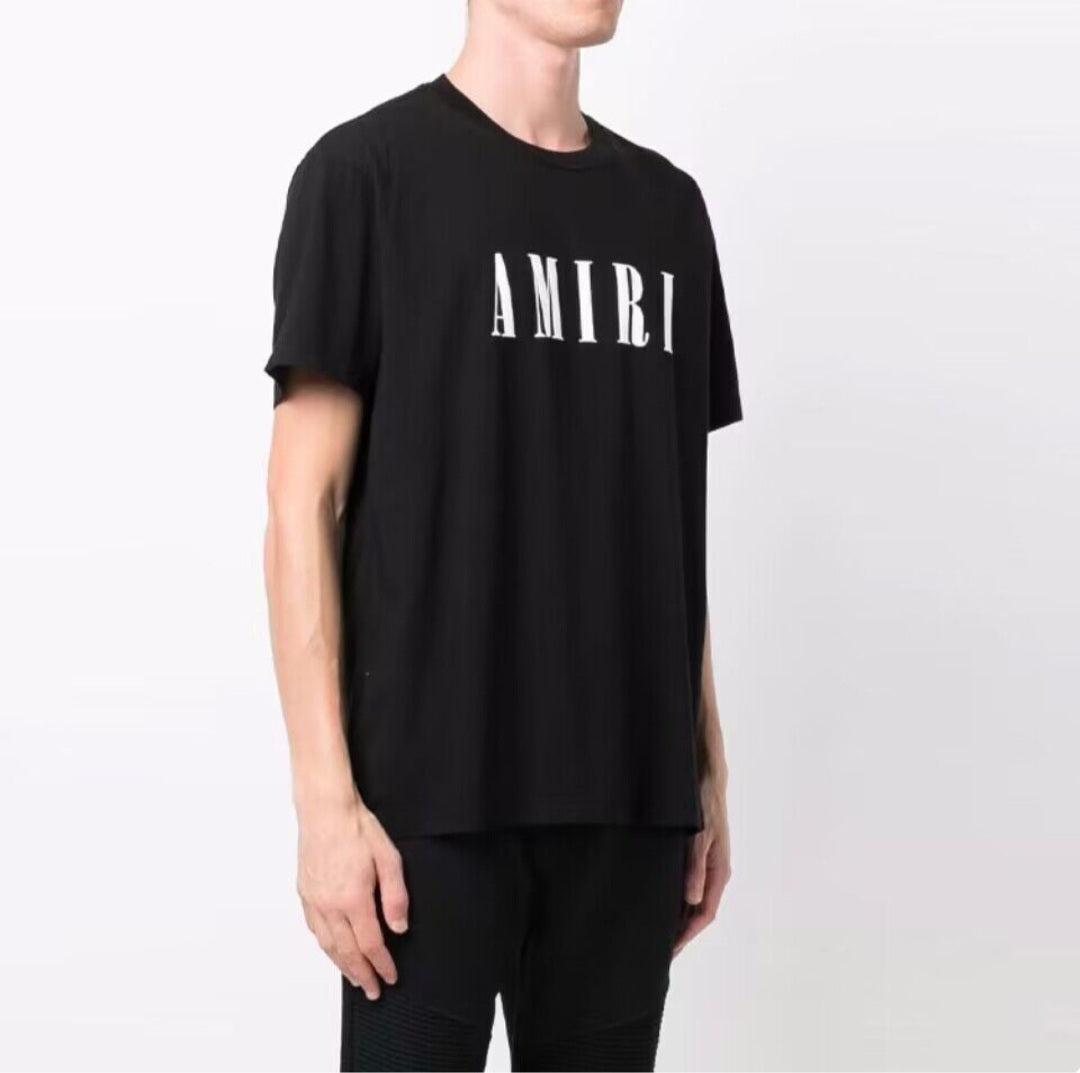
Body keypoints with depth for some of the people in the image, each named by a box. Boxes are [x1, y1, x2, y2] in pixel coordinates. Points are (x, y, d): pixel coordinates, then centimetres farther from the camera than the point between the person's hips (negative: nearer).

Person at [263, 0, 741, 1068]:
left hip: (627, 795, 5)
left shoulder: (667, 205, 12)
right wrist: (326, 794, -12)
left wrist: (707, 767, 12)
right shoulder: (369, 169, -3)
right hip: (435, 787, -4)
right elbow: (302, 504, -7)